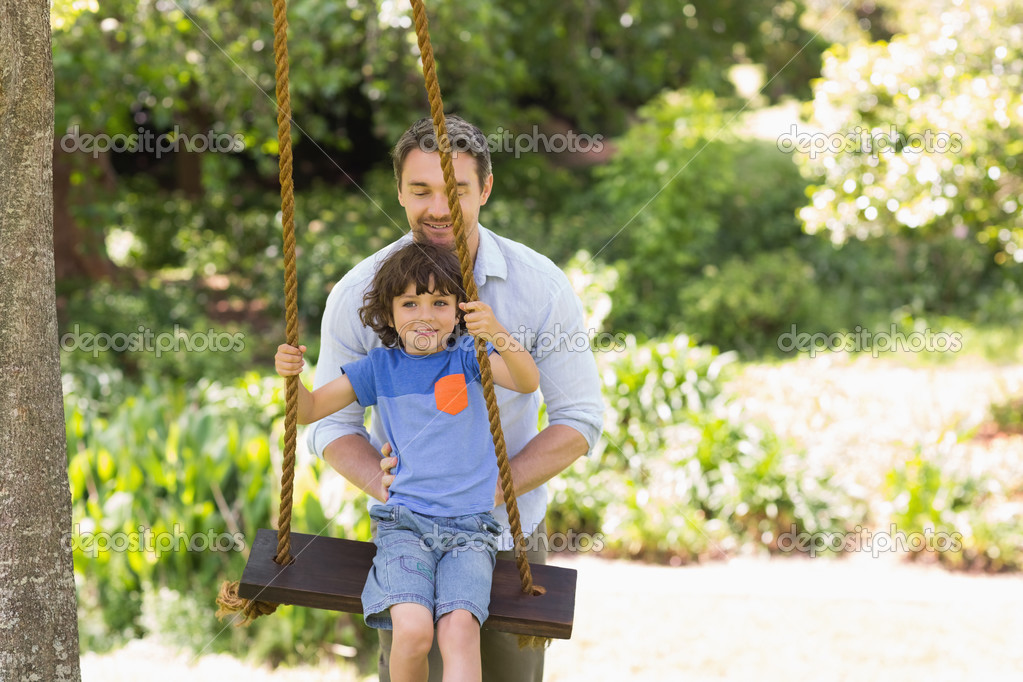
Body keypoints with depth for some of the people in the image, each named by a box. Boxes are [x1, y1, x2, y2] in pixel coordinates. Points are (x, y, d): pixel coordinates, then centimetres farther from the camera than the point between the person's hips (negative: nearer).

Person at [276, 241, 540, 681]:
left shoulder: (467, 358, 5)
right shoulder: (381, 368, 9)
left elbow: (528, 382, -13)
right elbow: (309, 410, 14)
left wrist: (498, 334, -31)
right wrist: (291, 375, -8)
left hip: (469, 528, 0)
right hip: (404, 524, 1)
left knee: (459, 630, -27)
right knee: (413, 630, -25)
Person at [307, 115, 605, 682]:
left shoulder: (540, 286, -14)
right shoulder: (357, 295, -12)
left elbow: (579, 421, -10)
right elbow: (331, 424, -4)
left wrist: (486, 492, -21)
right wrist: (385, 485, -24)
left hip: (510, 533, 0)